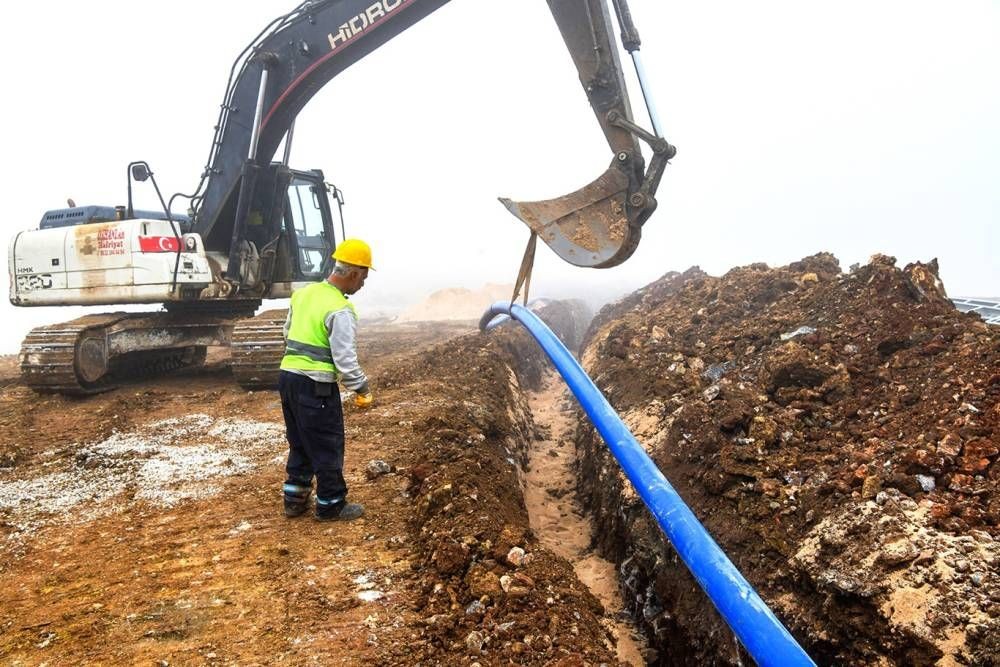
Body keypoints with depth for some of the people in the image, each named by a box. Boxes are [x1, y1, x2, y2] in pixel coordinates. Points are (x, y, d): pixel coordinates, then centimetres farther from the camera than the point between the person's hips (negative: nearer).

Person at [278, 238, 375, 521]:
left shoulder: (303, 293, 8)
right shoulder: (340, 309, -18)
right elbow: (346, 359, -19)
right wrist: (362, 387, -5)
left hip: (288, 376, 8)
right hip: (316, 386, -8)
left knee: (299, 444, 20)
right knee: (328, 448, 6)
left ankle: (295, 499, 29)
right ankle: (331, 505, 17)